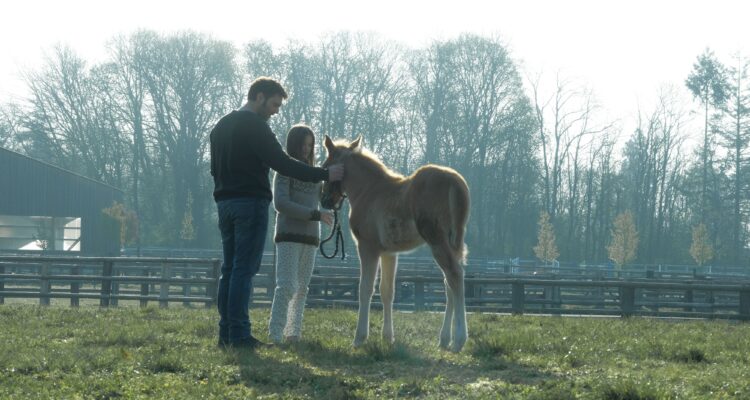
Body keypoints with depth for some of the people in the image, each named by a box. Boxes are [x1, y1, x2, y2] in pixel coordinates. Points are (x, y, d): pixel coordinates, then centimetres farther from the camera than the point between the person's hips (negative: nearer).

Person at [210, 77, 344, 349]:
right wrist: (324, 175, -14)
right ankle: (239, 335, -10)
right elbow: (282, 163, -17)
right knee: (244, 269, -8)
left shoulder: (221, 126, 18)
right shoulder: (254, 125, -10)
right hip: (251, 202, -9)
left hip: (224, 202, 9)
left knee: (230, 269, 10)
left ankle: (226, 333, 9)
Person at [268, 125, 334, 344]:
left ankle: (293, 334, 10)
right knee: (286, 286, -15)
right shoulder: (285, 171, -3)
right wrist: (316, 215, -20)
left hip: (310, 238, 6)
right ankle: (275, 334, -19)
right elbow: (281, 204, -15)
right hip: (289, 236, -6)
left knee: (301, 289, 6)